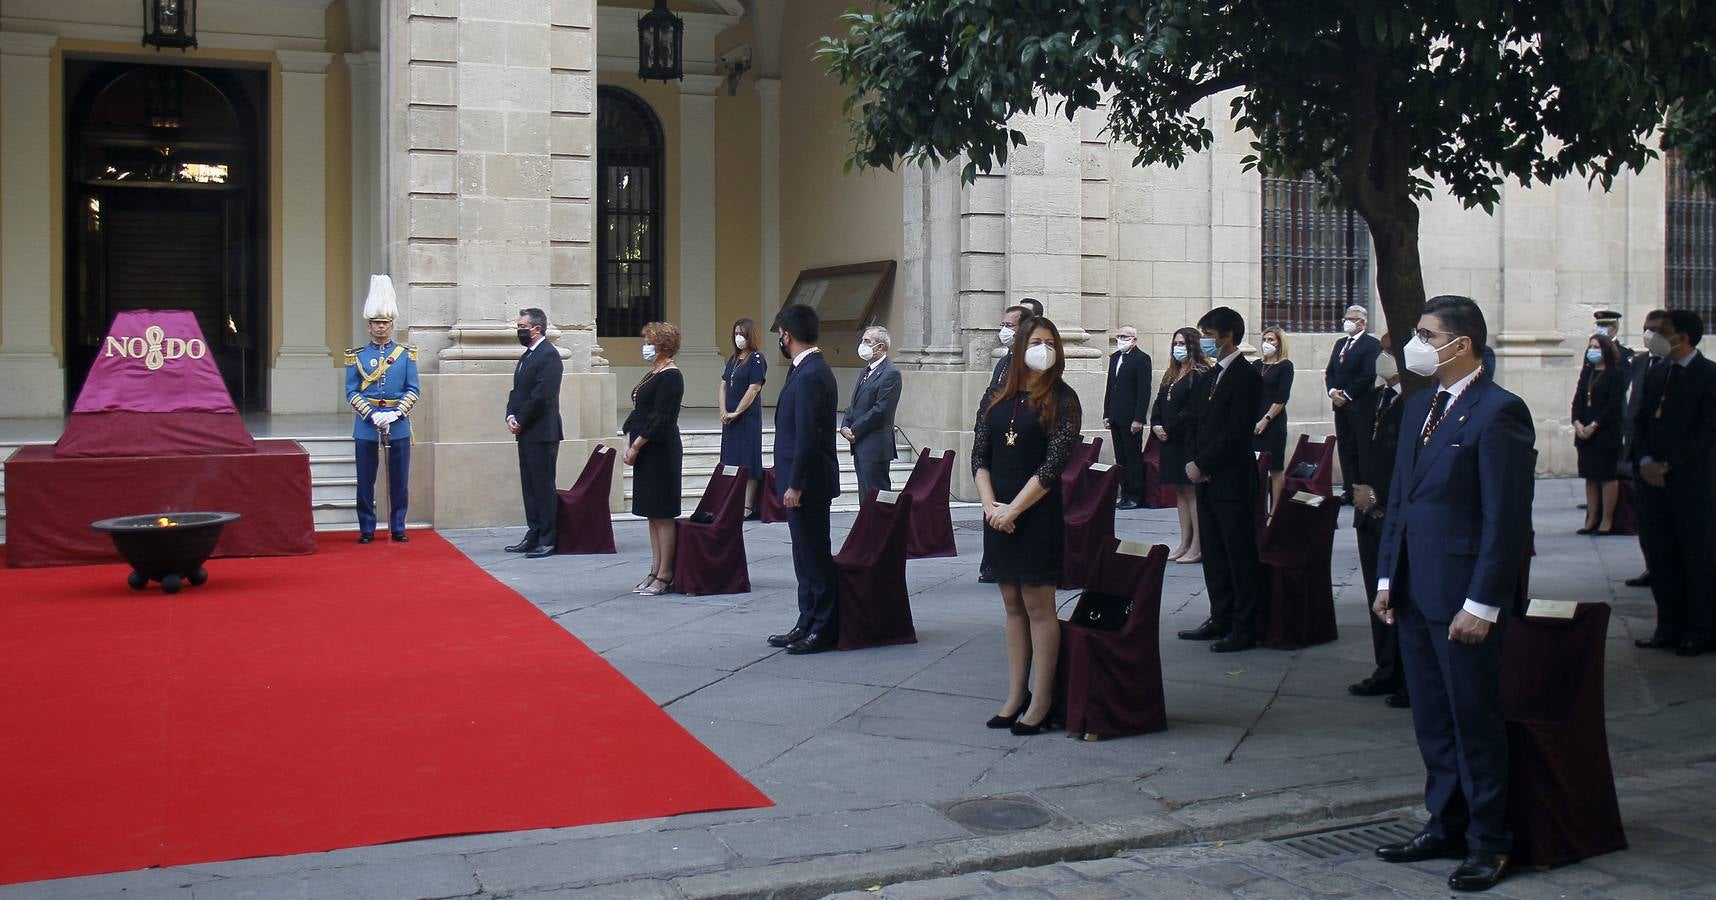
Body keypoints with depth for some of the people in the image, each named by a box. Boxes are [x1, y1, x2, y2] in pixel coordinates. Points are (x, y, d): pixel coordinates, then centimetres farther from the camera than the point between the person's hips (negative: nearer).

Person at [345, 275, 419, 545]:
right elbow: (351, 392, 0)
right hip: (366, 425, 0)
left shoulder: (406, 354, 6)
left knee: (399, 480, 4)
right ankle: (366, 529, 12)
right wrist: (373, 415, -13)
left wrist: (395, 414, -13)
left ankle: (398, 528, 13)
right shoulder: (357, 356, 4)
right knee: (365, 481, 3)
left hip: (399, 424, 0)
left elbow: (412, 390, 2)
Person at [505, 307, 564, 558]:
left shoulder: (549, 355, -12)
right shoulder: (527, 356, 18)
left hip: (542, 433, -9)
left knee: (543, 486, -5)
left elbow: (541, 395, -19)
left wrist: (520, 421, -12)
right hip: (526, 433, 9)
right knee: (530, 487, 13)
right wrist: (511, 416, 2)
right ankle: (533, 537, 20)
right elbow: (517, 391, 19)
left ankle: (547, 541, -1)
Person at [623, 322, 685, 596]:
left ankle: (665, 576, -1)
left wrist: (636, 446, -16)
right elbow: (638, 412, 18)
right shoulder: (653, 375, 16)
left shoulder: (671, 376, -13)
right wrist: (628, 441, 6)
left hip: (661, 451, -10)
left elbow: (660, 418, -19)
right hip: (646, 452, 10)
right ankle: (655, 571, 18)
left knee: (662, 514, -6)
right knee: (653, 514, 12)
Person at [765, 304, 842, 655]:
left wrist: (795, 485, -20)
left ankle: (824, 630, 5)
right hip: (805, 482, 10)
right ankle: (808, 625, 23)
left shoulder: (810, 375, -19)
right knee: (808, 557, 15)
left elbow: (807, 436, -23)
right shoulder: (812, 369, 13)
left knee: (815, 557, -3)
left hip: (806, 484, -10)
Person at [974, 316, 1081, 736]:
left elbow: (1054, 463, -12)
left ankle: (1041, 701, 5)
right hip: (997, 512, 5)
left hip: (1038, 513, -5)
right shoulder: (996, 397, 9)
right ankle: (1015, 696, 18)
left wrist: (1014, 509, -14)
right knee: (1012, 605, 11)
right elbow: (979, 454, 8)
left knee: (1038, 606, -2)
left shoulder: (1062, 399, -5)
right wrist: (989, 504, -7)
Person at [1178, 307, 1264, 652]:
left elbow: (1235, 432, -17)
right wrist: (1194, 463, 2)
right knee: (1214, 555, 13)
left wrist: (1201, 465, -14)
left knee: (1240, 555, -3)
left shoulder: (1246, 376, -10)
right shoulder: (1209, 377, 17)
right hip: (1207, 479, 9)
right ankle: (1220, 619, 21)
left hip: (1233, 481, -9)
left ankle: (1245, 627, 2)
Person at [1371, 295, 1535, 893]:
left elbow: (1507, 517, -16)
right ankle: (1446, 825, 28)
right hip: (1414, 590, 8)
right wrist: (1387, 577, 12)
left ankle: (1489, 842, 16)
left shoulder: (1498, 412, -13)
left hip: (1462, 595, -8)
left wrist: (1481, 604, -18)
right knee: (1432, 719, 15)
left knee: (1475, 719, 3)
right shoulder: (1419, 407, 13)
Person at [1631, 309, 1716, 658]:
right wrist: (1644, 461, -4)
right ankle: (1669, 627, 14)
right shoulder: (1656, 373, 13)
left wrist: (1668, 466, -15)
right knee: (1658, 554, 7)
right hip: (1653, 480, 6)